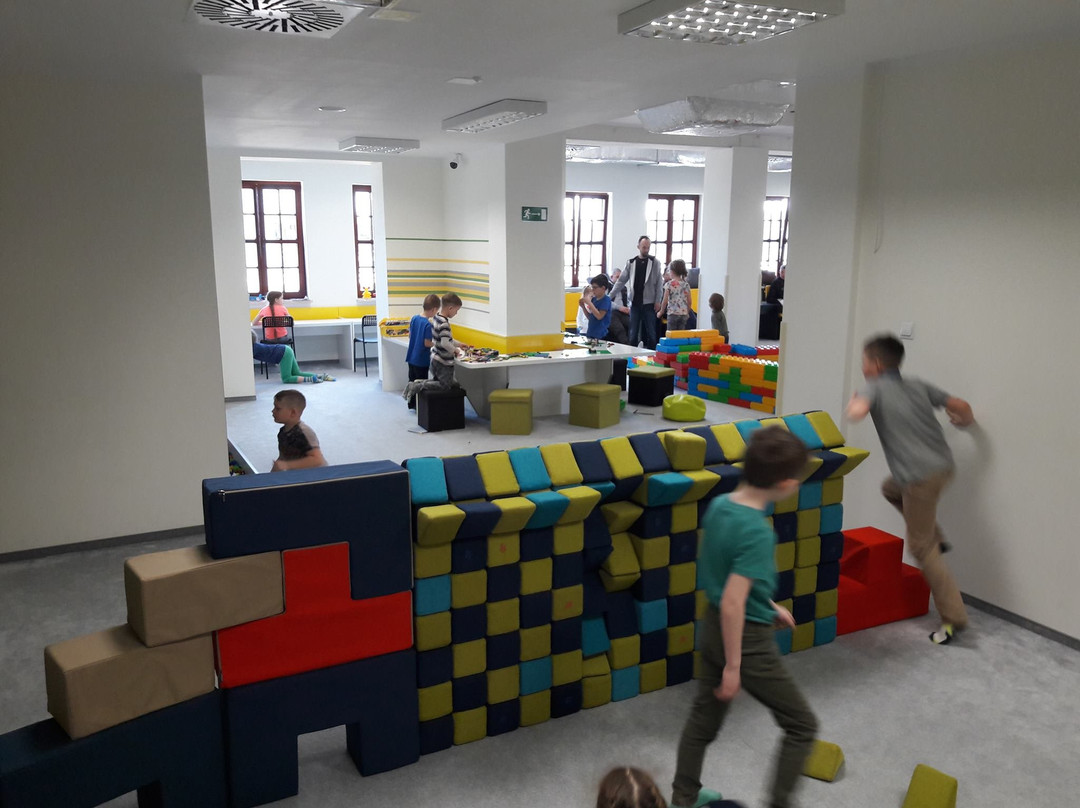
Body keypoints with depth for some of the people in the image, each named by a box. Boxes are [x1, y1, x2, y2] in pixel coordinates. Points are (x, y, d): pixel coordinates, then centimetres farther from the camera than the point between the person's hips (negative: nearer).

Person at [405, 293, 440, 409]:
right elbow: (427, 343, -21)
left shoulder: (414, 318, 0)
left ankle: (412, 404, 28)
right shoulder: (428, 324, -22)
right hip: (422, 360, -7)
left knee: (412, 380, 18)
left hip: (411, 357, 7)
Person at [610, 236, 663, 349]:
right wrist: (611, 296, 0)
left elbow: (659, 283, -1)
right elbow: (621, 281, 7)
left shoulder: (654, 263, 0)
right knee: (633, 332, 6)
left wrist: (657, 301, -7)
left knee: (650, 333, 2)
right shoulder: (631, 263, 6)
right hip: (635, 303, 2)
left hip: (649, 303, -2)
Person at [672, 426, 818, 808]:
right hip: (746, 639, -8)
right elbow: (731, 604, -29)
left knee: (704, 717, 24)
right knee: (802, 726, 13)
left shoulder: (718, 505, -4)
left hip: (712, 628, 8)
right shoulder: (758, 532, -28)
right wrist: (733, 666, -19)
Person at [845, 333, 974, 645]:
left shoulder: (875, 387, -4)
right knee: (890, 488, 33)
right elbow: (960, 405, 16)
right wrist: (967, 419, 39)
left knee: (921, 547, 5)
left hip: (921, 477, -7)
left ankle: (954, 616, 8)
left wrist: (853, 401, 0)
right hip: (944, 465, 7)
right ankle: (936, 538, 26)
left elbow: (856, 412, -24)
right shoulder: (918, 386, 13)